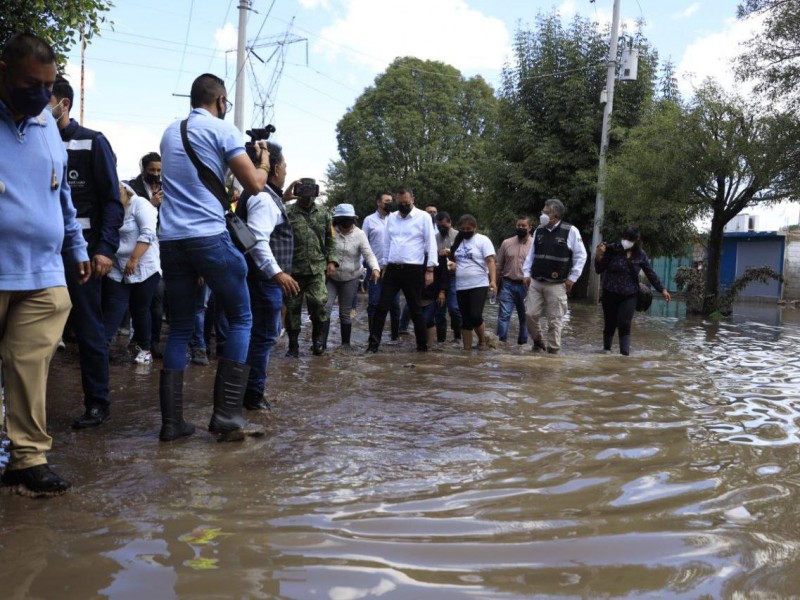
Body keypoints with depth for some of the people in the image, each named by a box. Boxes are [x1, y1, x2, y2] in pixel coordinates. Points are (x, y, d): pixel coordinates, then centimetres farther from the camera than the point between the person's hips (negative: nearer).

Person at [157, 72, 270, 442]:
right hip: (209, 237, -6)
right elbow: (254, 185, -4)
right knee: (240, 319, 5)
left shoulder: (170, 133, 20)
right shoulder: (223, 130, -1)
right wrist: (263, 162, 16)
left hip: (170, 240, 6)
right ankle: (227, 414, -1)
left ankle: (171, 421, 8)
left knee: (179, 328, 11)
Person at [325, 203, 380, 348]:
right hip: (330, 277, 0)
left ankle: (345, 343, 21)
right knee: (325, 309, -9)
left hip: (350, 279, 0)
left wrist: (375, 268, -35)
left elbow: (368, 254, -17)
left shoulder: (359, 234, -9)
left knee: (345, 313, 7)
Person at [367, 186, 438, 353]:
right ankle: (374, 343, 5)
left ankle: (422, 345, 17)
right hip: (392, 269, 4)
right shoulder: (391, 217, 11)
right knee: (382, 307, 0)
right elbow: (387, 243, 15)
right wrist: (384, 266, 11)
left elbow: (430, 244, -5)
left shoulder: (423, 217, -4)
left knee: (415, 310, 5)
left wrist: (430, 270, -9)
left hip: (413, 270, -4)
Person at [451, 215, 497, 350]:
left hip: (479, 285, -6)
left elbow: (490, 261, -10)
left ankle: (482, 341, 9)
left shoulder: (482, 240, -3)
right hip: (461, 287, 6)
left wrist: (493, 281, -21)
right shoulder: (458, 241, 15)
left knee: (475, 316, -14)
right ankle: (467, 348, 12)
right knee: (465, 319, 7)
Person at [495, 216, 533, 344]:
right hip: (507, 284, 1)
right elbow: (499, 265, 10)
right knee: (504, 314, -7)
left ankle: (523, 342, 20)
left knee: (524, 316, 9)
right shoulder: (506, 243, 7)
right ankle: (501, 340, -7)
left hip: (526, 286, -1)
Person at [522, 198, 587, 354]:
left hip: (556, 285, -4)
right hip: (535, 282, 4)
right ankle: (538, 342, 25)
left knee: (554, 320, 0)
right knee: (530, 314, 1)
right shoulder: (538, 230, 7)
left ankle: (553, 351, 11)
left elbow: (581, 256, -2)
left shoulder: (570, 231, -7)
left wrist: (572, 278, -4)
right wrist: (526, 273, 8)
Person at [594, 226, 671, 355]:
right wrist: (598, 256, -25)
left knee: (625, 325, -9)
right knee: (610, 324, 8)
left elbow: (651, 273, 6)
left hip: (629, 296, 1)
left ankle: (625, 354, -7)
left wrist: (662, 289, 3)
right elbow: (599, 270, -7)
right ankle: (606, 349, 30)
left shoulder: (640, 255, -2)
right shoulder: (612, 250, -10)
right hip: (610, 293, -1)